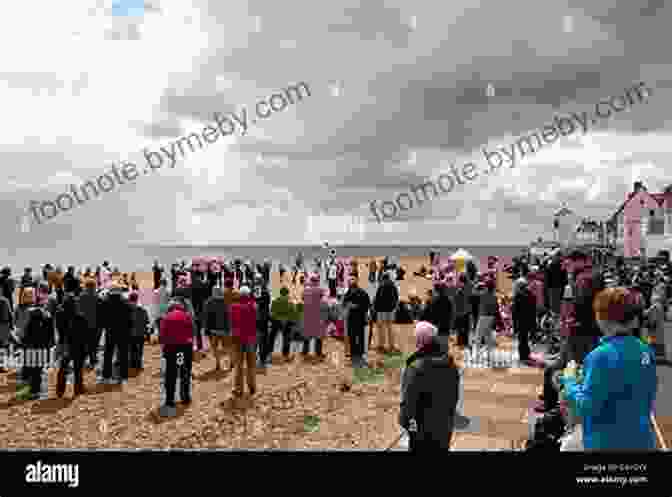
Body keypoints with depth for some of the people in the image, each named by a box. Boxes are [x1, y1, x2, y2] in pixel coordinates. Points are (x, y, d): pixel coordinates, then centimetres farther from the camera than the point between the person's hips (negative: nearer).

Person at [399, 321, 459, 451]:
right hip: (445, 424, 6)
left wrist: (406, 419, -7)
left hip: (423, 424, -5)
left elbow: (409, 398, -19)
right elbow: (455, 395, 8)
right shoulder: (451, 365, -3)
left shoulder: (416, 366, -24)